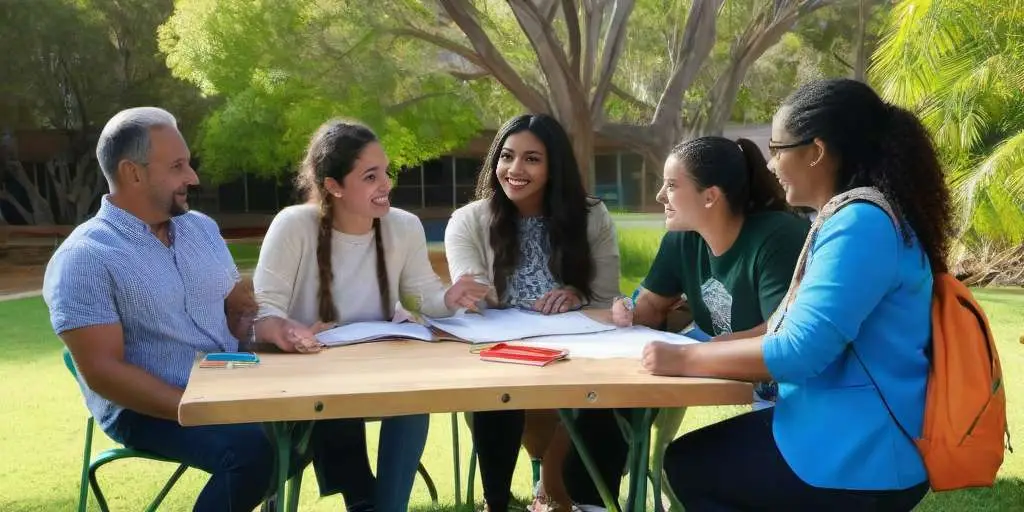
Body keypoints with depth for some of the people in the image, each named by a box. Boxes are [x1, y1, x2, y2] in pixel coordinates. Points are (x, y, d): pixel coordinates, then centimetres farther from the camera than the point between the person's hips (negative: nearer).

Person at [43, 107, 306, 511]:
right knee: (251, 448, -32)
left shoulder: (202, 228, 9)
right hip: (147, 409, -7)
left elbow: (238, 307, 16)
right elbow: (102, 371, -18)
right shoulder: (83, 259, -13)